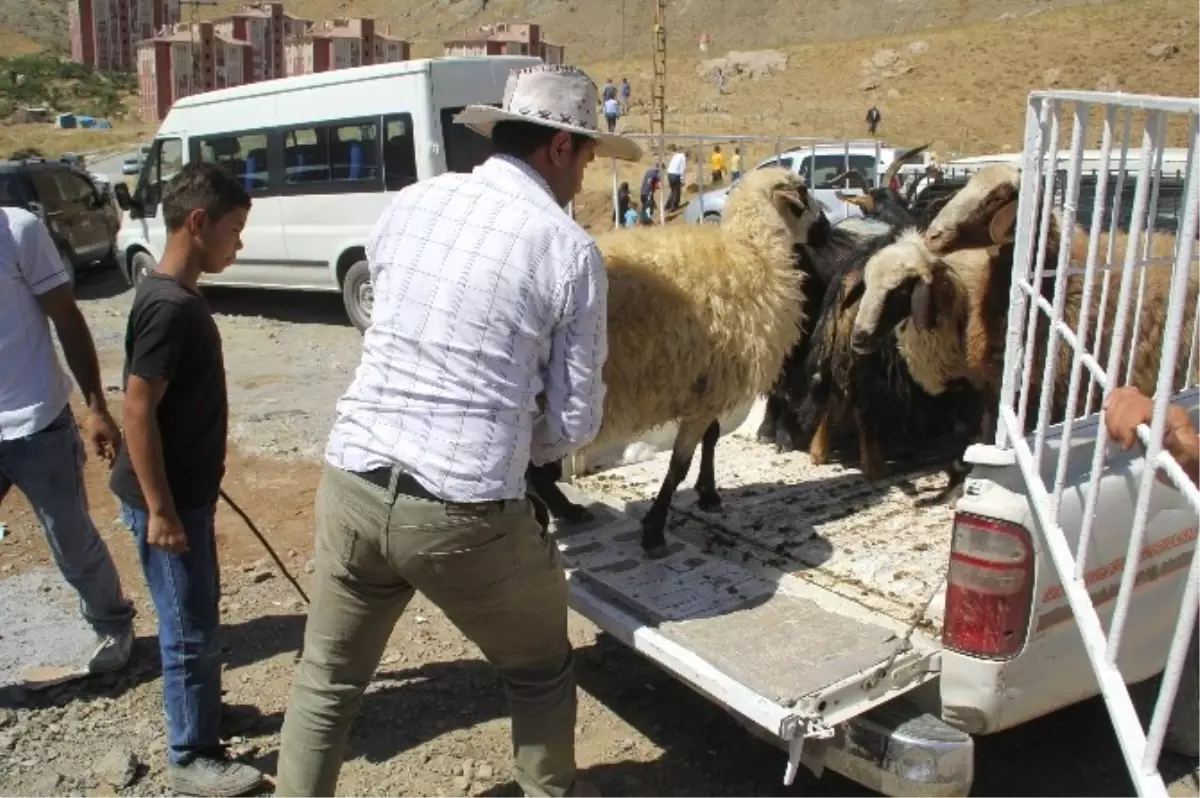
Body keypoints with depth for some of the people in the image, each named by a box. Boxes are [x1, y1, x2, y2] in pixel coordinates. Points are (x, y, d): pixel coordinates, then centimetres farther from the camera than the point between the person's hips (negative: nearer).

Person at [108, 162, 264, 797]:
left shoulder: (177, 297, 7)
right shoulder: (169, 306, -23)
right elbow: (139, 410, -24)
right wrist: (160, 510, -21)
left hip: (187, 490, 9)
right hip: (166, 500, -9)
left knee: (199, 614, 23)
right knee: (189, 627, 3)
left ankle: (201, 707, 42)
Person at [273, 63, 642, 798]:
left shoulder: (411, 203, 6)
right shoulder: (571, 249, -5)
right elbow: (577, 420, -1)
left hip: (353, 482, 4)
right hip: (464, 510, -3)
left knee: (327, 680, 24)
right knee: (540, 670, 24)